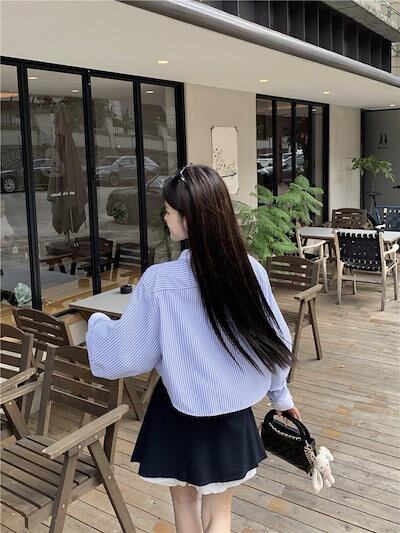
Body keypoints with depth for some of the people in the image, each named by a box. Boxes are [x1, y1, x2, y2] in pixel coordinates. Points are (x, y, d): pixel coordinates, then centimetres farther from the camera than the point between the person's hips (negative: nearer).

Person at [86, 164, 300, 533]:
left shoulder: (159, 281, -23)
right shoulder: (251, 270, -14)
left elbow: (127, 355, -15)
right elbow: (275, 340, -3)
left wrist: (97, 324, 6)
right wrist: (280, 394, 14)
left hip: (179, 414, -2)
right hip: (232, 411, 3)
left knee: (185, 502, 24)